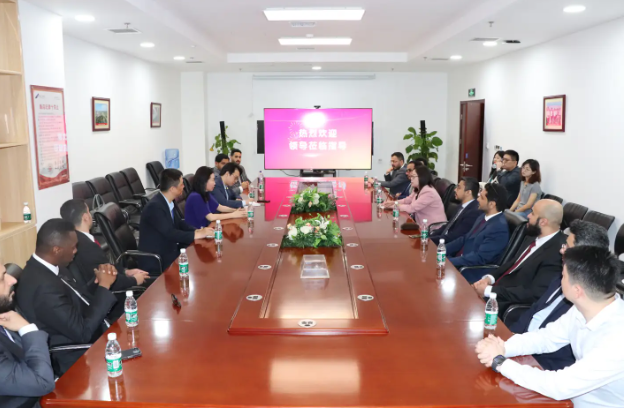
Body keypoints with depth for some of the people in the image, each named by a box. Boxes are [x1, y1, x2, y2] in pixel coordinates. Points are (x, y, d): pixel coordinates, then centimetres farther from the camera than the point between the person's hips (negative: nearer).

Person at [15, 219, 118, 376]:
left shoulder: (46, 268, 0)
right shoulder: (43, 286, -29)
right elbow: (83, 332, -25)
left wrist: (98, 281, -5)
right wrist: (104, 287, -19)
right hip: (80, 358, -9)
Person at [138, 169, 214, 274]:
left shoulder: (167, 201, 3)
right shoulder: (155, 206, -24)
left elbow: (179, 223, 11)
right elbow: (170, 233, -27)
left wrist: (197, 230, -6)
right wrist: (197, 234, -20)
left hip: (168, 250, 8)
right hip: (156, 261, -8)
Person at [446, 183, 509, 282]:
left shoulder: (499, 228, -21)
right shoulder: (484, 217, 8)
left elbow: (480, 258, -24)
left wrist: (449, 262, -24)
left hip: (471, 272, -8)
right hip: (461, 262, 9)